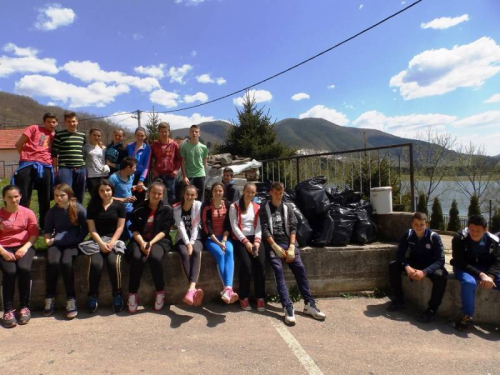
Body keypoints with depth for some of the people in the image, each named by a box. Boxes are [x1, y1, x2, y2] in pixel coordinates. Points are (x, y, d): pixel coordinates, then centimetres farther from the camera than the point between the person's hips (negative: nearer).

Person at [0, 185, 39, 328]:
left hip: (23, 247, 0)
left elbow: (34, 234, 1)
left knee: (24, 268, -29)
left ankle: (24, 306, -13)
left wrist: (25, 248, -14)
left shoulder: (28, 213, 4)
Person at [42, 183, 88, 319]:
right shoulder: (52, 211, 7)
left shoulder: (79, 209, -3)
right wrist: (48, 240, -7)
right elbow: (47, 230, 13)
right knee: (52, 262, -28)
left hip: (73, 243, -2)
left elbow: (85, 229, 0)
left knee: (66, 262, -31)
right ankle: (50, 298, -11)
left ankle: (71, 299, -21)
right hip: (56, 243, 3)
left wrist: (77, 241, -12)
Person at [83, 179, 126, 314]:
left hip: (114, 240, -1)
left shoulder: (119, 205, 5)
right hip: (97, 241, 1)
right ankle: (93, 295, -7)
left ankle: (117, 294, -10)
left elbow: (120, 227, 0)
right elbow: (92, 229, 2)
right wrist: (101, 243, -14)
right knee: (95, 264, -27)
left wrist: (112, 243, -14)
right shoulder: (92, 206, 9)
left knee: (114, 263, -29)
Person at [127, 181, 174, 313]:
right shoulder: (140, 208, 7)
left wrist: (151, 243, -18)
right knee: (137, 258, -30)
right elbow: (134, 229, 3)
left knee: (155, 258, -33)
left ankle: (160, 292, -12)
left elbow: (164, 231, -4)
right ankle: (132, 294, -15)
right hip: (140, 240, 2)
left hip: (159, 240, -1)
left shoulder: (167, 209, 2)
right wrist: (142, 243, -15)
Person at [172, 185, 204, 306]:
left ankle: (191, 289, -49)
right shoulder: (176, 207, -2)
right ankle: (194, 289, -42)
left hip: (195, 238, 0)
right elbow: (180, 227, -11)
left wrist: (192, 243, -19)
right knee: (185, 253, -32)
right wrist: (187, 243, -23)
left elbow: (196, 226, -9)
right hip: (182, 239, 0)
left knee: (196, 252, -33)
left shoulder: (198, 205, -3)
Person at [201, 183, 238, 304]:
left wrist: (224, 240, -11)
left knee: (229, 252, -29)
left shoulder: (227, 205, 7)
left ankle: (227, 288, -40)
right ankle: (228, 289, -30)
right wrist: (217, 242, -16)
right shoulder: (206, 205, -2)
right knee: (220, 254, -30)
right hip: (210, 238, -2)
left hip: (224, 237, 2)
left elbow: (228, 225, 3)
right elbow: (206, 226, -8)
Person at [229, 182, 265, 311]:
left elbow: (259, 226, 6)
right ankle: (243, 297, -9)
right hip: (240, 240, -3)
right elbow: (234, 227, -5)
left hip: (254, 238, 3)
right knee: (246, 264, -26)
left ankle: (260, 298, -10)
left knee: (261, 264, -22)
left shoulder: (257, 207, 16)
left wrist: (257, 241, -11)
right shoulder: (234, 206, 4)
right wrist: (246, 242, -14)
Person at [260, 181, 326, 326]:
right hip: (272, 243, -3)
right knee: (278, 270, -22)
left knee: (300, 268, -16)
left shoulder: (287, 208, 17)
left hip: (288, 242, 3)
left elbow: (293, 228, 7)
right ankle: (288, 308, -25)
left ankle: (309, 304, -11)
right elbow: (265, 229, -2)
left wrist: (292, 246, -8)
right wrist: (275, 246, -14)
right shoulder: (264, 208, 8)